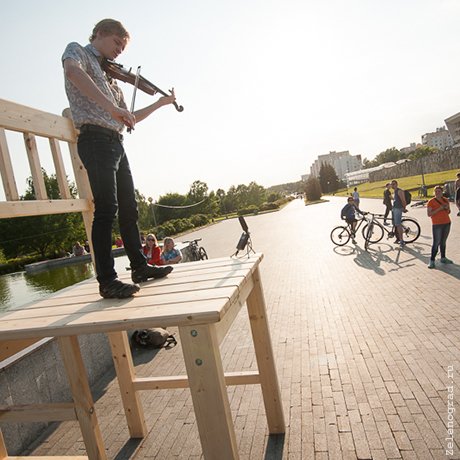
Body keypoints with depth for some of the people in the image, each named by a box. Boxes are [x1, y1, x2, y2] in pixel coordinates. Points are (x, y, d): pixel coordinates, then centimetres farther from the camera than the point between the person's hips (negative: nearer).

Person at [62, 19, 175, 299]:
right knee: (107, 208, -17)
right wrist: (111, 107, -31)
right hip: (95, 139, -8)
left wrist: (160, 103, 27)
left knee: (129, 208, 8)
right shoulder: (77, 50, 7)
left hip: (116, 143, 8)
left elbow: (129, 119, 28)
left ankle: (140, 267, 17)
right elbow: (72, 71, -20)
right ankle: (107, 280, -14)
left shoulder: (110, 78, 28)